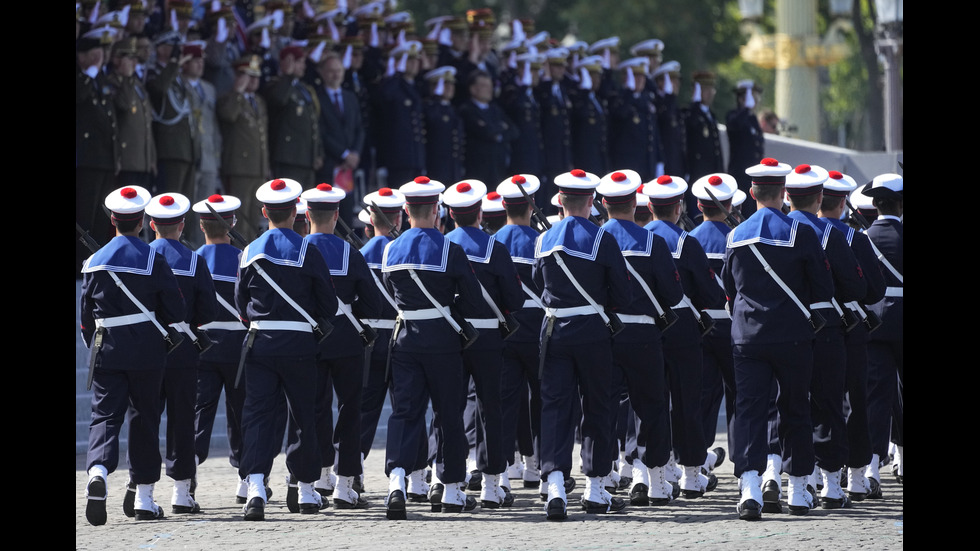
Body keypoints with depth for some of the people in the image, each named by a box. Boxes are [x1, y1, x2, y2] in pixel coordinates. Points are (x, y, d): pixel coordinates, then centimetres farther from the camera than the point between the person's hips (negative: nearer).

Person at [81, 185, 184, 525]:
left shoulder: (95, 262, 2)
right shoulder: (153, 261, -6)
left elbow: (86, 315, 6)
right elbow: (175, 311, -4)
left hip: (105, 350, 1)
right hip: (146, 350, -1)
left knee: (104, 414, 0)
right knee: (144, 418, 8)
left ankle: (98, 469, -30)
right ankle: (144, 500, 13)